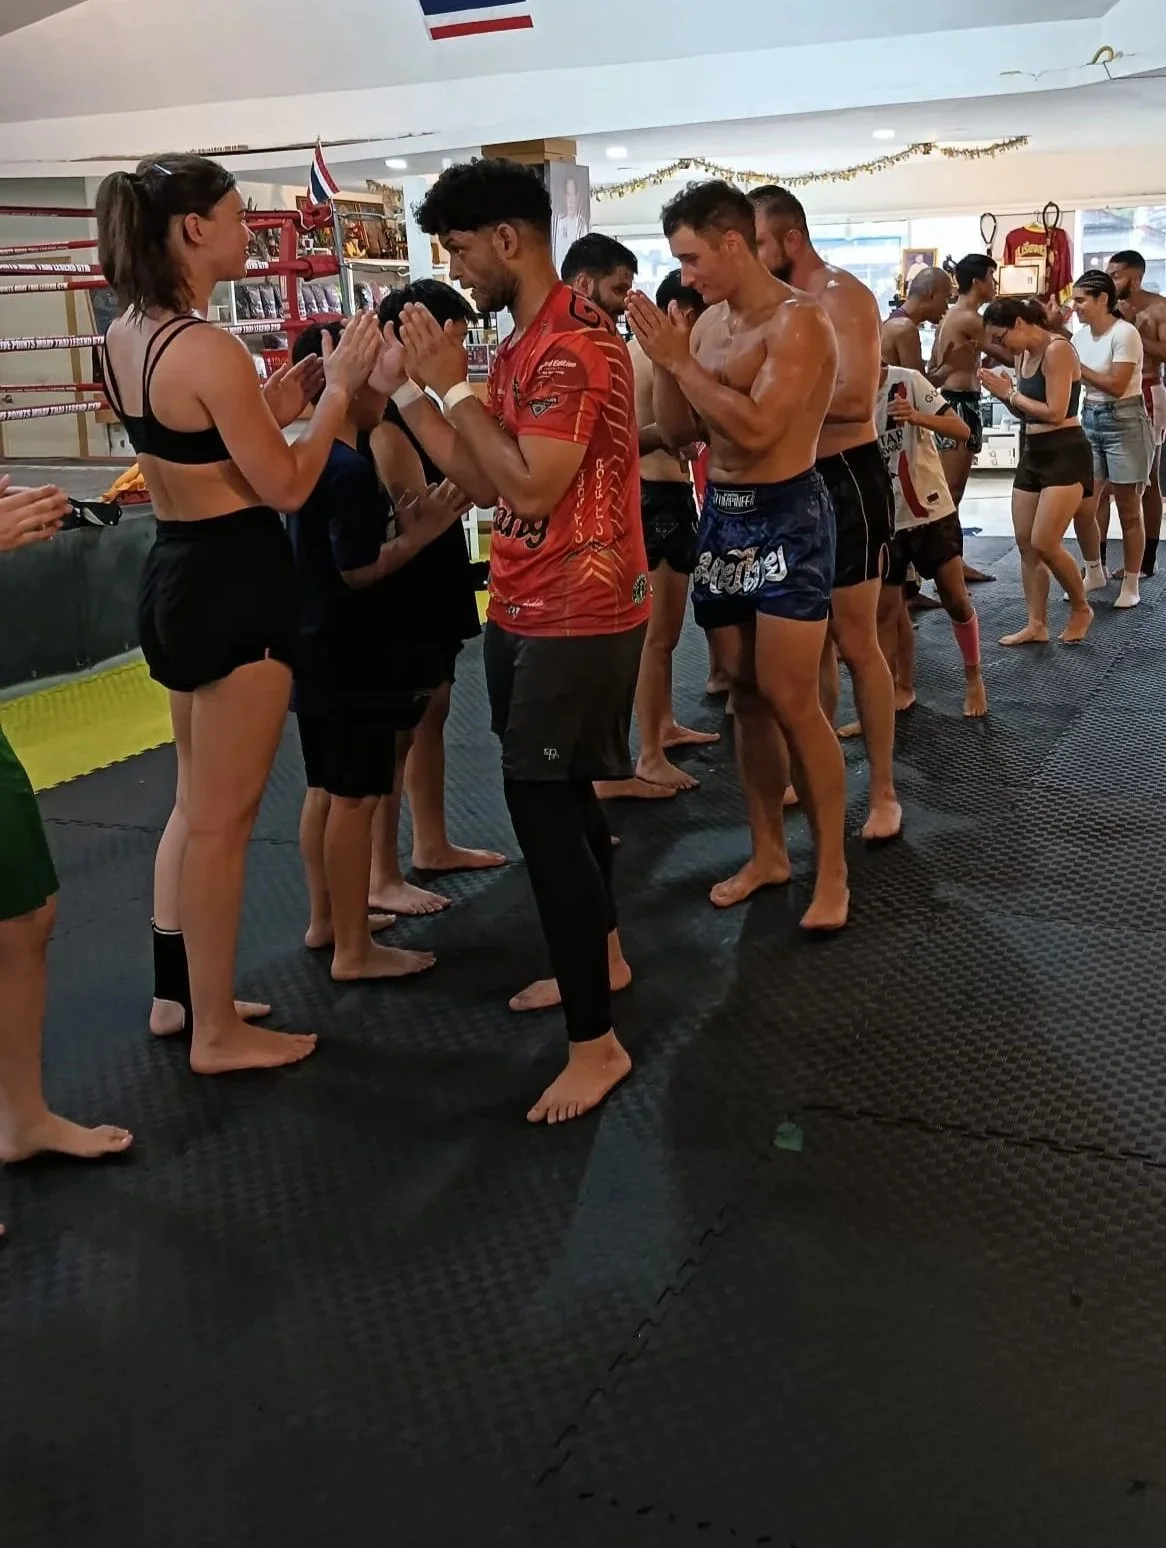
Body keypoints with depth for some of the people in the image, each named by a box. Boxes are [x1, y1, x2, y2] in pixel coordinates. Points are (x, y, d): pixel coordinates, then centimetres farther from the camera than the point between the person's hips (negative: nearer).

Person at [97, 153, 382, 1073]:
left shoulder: (126, 335, 7)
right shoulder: (208, 350, -21)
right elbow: (286, 487, -17)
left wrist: (274, 405, 10)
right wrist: (340, 388, -8)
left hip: (177, 571, 10)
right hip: (234, 584, -9)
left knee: (198, 799, 21)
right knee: (224, 816, 2)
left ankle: (178, 994, 32)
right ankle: (217, 1031, 15)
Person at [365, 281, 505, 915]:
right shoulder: (384, 411, -19)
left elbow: (453, 477, 15)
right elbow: (419, 507, -25)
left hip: (433, 580, 10)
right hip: (399, 586, -10)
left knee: (431, 709, 16)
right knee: (395, 725, -4)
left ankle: (432, 845, 29)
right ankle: (380, 877, 4)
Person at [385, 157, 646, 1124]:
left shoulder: (575, 341, -18)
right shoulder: (523, 344, 13)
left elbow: (532, 489, -26)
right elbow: (482, 481, 10)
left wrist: (453, 386, -18)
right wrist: (409, 388, 3)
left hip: (577, 617, -10)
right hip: (530, 610, 10)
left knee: (540, 807, -10)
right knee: (560, 795, 19)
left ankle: (596, 1044, -2)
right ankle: (601, 957, 37)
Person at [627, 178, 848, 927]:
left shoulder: (800, 321, -13)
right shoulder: (708, 323, 10)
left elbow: (757, 427, -24)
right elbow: (680, 432, 12)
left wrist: (680, 360, -18)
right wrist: (662, 358, -3)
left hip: (787, 519, -7)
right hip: (722, 515, 8)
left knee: (792, 701, -8)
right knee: (746, 695, 11)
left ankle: (833, 872, 3)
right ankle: (768, 852, 23)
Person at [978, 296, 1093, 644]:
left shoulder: (1057, 350, -15)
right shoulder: (1023, 355, 10)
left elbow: (1055, 412, -21)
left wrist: (1011, 394, -11)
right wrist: (1005, 393, -3)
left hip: (1065, 453, -9)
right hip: (1033, 453, 9)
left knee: (1044, 543, -13)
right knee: (1026, 544, 5)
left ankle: (1081, 608, 8)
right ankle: (1037, 625, 10)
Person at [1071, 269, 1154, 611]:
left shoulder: (1125, 332, -14)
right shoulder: (1080, 336, 8)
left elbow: (1116, 386, -19)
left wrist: (1077, 367, -13)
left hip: (1124, 421, -6)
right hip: (1090, 420, 6)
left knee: (1128, 510, 2)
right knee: (1081, 507, 4)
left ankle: (1130, 585, 12)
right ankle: (1094, 573, 24)